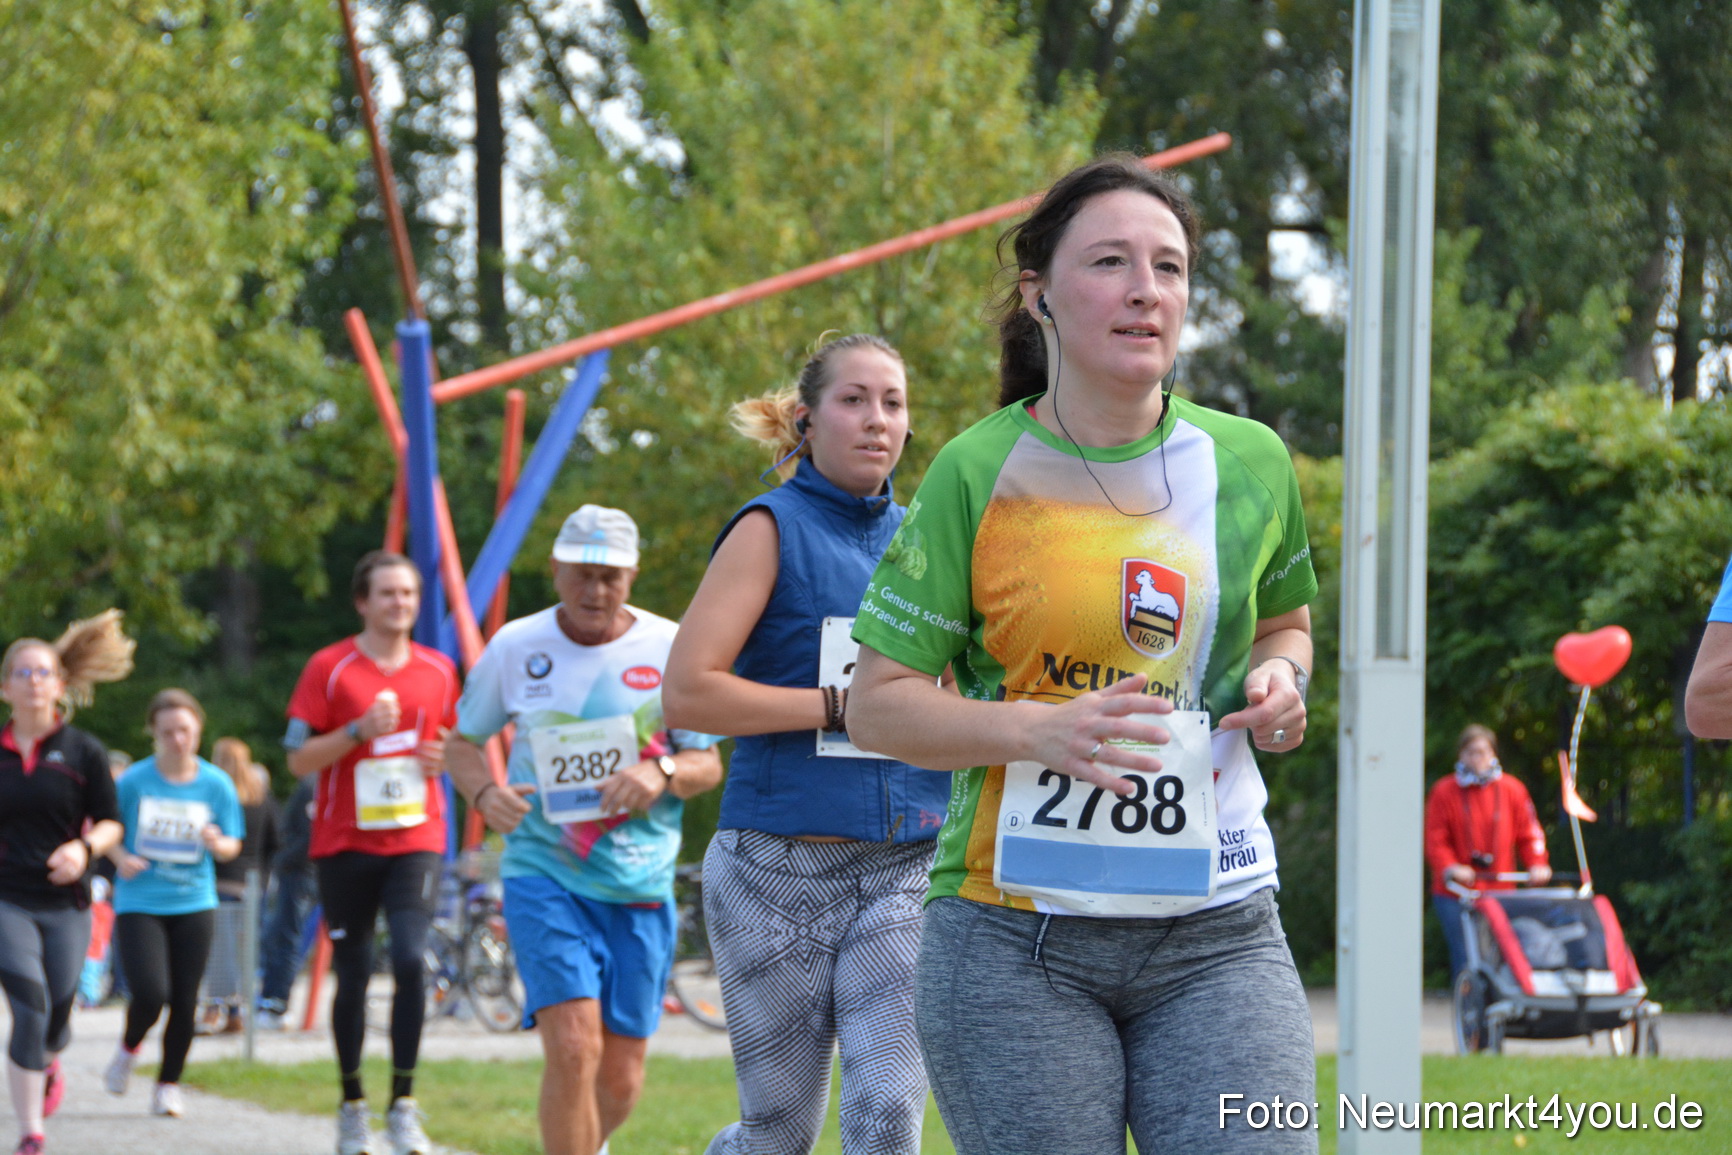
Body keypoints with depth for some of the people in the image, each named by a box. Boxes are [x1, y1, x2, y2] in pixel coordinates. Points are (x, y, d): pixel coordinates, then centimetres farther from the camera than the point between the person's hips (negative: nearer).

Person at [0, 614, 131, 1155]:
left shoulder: (82, 752, 2)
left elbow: (111, 823, 3)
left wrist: (84, 848, -16)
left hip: (65, 902, 1)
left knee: (57, 1018, 7)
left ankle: (48, 1064, 47)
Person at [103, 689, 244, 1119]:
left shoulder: (216, 785, 0)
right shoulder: (134, 781, -4)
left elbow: (232, 846, 6)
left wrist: (217, 843, -17)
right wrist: (120, 857, -13)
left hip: (193, 905, 2)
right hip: (139, 903, -2)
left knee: (184, 1002, 0)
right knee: (150, 993, -16)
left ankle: (169, 1084, 18)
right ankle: (129, 1048, 17)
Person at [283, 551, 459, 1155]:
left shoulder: (438, 671, 7)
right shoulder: (329, 668, -3)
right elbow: (298, 760, -4)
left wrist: (443, 757, -1)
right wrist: (359, 730, -18)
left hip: (414, 840, 1)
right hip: (345, 842, -1)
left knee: (410, 959, -17)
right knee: (353, 974, 5)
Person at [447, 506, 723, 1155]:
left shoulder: (671, 649, 2)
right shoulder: (515, 648, 1)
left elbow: (708, 764, 5)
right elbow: (464, 742, 12)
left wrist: (662, 773, -18)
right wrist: (484, 792, -11)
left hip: (640, 882, 2)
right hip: (543, 874, -2)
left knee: (621, 1080, 6)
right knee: (573, 1047, -21)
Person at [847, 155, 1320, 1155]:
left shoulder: (1249, 464, 7)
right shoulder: (978, 473, -3)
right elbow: (878, 702, -1)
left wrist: (1280, 678, 2)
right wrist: (1037, 729, -18)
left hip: (1216, 937, 2)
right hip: (1016, 939, -2)